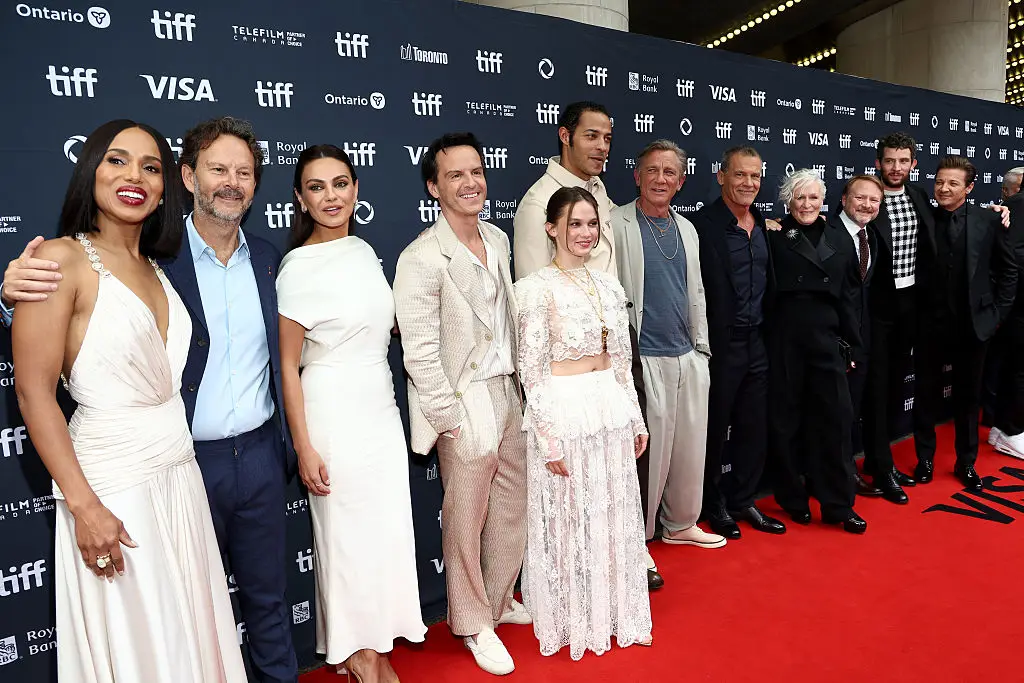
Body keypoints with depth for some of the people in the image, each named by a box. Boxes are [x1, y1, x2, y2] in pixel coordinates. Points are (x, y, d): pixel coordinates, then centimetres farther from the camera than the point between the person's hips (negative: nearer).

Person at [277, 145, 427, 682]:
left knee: (388, 526, 12)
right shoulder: (298, 268, -13)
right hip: (333, 411, -6)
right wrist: (304, 448, -12)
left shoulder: (363, 251, 6)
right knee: (348, 531, 6)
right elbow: (288, 364, -11)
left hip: (381, 406, 7)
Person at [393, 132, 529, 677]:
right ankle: (473, 623, 30)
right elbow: (419, 354, -17)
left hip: (509, 393, 7)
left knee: (514, 509, 18)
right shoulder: (422, 259, -16)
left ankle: (499, 601, 41)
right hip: (466, 405, -7)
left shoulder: (497, 239, 7)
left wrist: (520, 386, 12)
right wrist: (451, 421, -15)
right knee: (466, 519, 8)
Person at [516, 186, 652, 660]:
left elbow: (620, 359, 13)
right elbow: (531, 371, -12)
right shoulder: (537, 288, -11)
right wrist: (548, 437, -14)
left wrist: (634, 418, 13)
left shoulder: (608, 285, 8)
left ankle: (614, 613, 35)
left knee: (615, 518, 16)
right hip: (564, 411, -6)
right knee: (568, 520, 8)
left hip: (611, 408, 6)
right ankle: (572, 622, 29)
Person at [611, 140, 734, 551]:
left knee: (691, 448, 13)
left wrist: (701, 346, 15)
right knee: (648, 450, -1)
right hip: (644, 360, -6)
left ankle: (681, 524, 32)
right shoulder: (617, 225, -7)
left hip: (688, 358, 7)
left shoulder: (686, 228, 14)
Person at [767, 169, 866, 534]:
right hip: (784, 340, -3)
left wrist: (852, 345, 8)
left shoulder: (839, 239, 10)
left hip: (827, 339, 3)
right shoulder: (774, 238, -1)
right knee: (786, 419, 7)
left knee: (836, 417, 3)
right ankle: (793, 498, 23)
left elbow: (849, 296, 11)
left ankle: (838, 503, 17)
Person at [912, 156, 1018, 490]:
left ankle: (966, 462, 27)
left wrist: (997, 312, 1)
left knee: (968, 396, 12)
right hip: (930, 324, 0)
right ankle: (925, 459, 23)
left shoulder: (989, 221, -2)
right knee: (926, 395, 9)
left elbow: (1009, 270, 5)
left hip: (973, 324, 0)